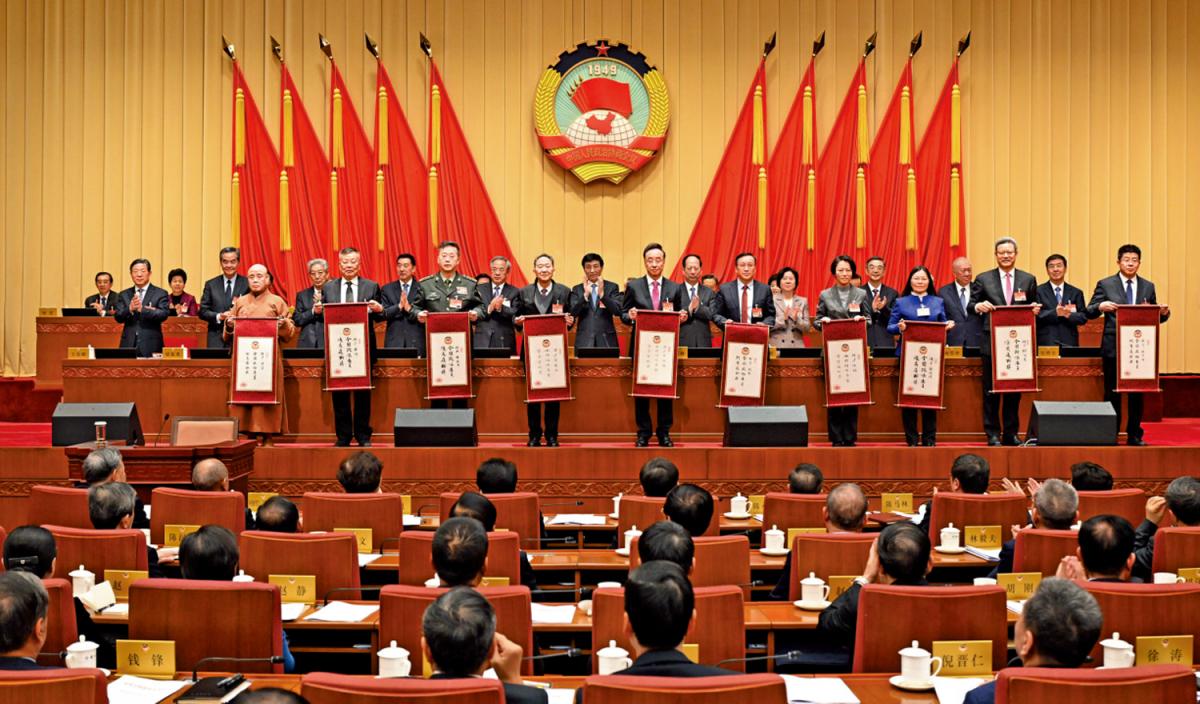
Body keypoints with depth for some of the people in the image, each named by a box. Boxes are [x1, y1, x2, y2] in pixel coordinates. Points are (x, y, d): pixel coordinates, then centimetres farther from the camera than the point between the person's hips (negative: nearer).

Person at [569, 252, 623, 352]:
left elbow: (618, 311, -5)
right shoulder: (577, 289, 11)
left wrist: (602, 294, -19)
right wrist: (585, 295, -16)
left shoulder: (612, 287, 8)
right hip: (584, 342, 1)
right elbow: (573, 313, -2)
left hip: (607, 341, 0)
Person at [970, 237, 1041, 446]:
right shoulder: (983, 279, 4)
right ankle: (993, 434, 7)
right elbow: (971, 305, 3)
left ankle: (1011, 433, 14)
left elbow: (1034, 308, 13)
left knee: (1015, 390, 6)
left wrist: (1035, 310, -9)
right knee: (991, 390, 1)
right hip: (992, 343, -2)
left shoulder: (1029, 280, 9)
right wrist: (978, 306, -18)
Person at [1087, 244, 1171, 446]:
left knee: (1138, 394, 6)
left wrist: (1164, 313, -9)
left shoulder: (1148, 286, 11)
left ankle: (1134, 435, 13)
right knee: (1112, 393, 2)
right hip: (1114, 348, -3)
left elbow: (1154, 317, 12)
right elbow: (1089, 312, -3)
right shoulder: (1105, 284, 2)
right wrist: (1100, 306, -24)